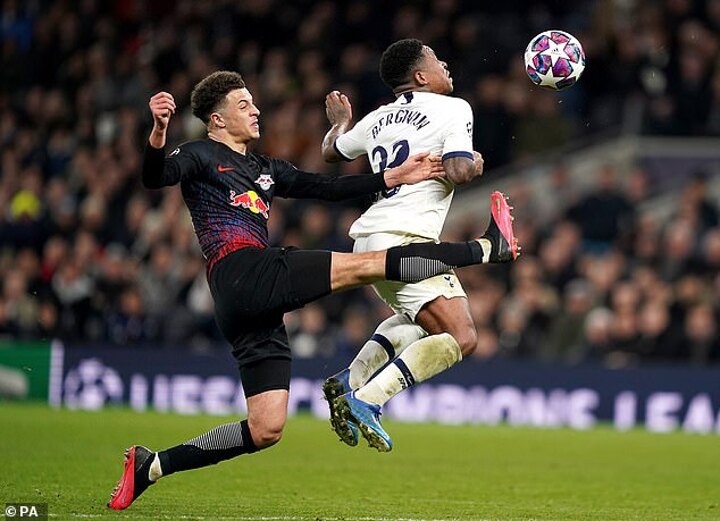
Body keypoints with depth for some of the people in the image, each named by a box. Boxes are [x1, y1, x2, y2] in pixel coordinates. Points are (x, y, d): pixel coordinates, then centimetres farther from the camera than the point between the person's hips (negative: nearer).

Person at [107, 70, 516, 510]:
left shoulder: (266, 170, 30)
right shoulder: (201, 156, 6)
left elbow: (329, 188, 26)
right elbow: (156, 177, -14)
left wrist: (396, 177, 18)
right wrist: (158, 132, -36)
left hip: (257, 306, 9)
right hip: (242, 273, -9)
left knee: (265, 430, 4)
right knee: (364, 265, -9)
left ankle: (152, 466, 7)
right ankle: (485, 248, -2)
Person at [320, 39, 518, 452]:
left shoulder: (379, 119, 18)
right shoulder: (453, 109, -2)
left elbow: (331, 151, 35)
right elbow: (457, 173, -16)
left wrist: (340, 121, 56)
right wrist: (475, 164, 7)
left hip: (369, 240, 9)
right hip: (407, 242, -9)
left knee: (421, 317, 32)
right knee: (461, 338, -14)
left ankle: (348, 382, 13)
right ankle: (366, 401, -26)